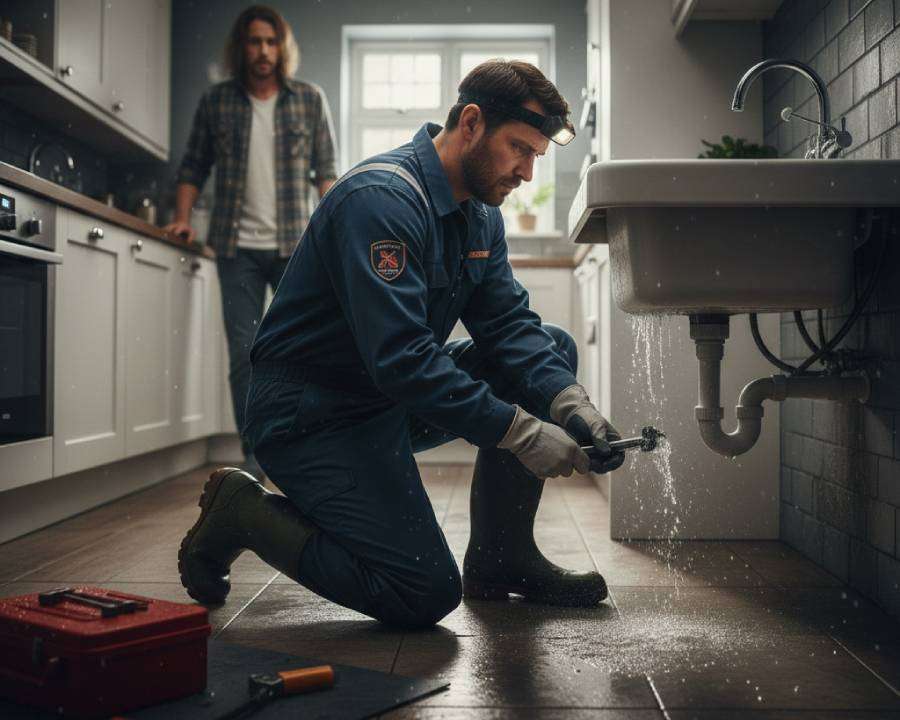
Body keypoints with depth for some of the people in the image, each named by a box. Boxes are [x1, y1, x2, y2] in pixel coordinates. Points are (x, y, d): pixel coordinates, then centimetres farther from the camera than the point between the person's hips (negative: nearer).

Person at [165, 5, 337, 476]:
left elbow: (325, 169, 4)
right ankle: (252, 458, 10)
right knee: (244, 354, 2)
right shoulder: (216, 102, 7)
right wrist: (183, 217, 0)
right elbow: (193, 166, 12)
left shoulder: (310, 100, 5)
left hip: (295, 245, -1)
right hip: (238, 247, 1)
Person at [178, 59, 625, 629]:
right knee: (426, 594, -17)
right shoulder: (382, 198, -23)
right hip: (313, 416, -9)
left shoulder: (481, 215, 7)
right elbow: (400, 358, -31)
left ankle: (501, 559, 7)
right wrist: (520, 432, -31)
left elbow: (510, 324, 1)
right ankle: (245, 513, 2)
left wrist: (570, 403, -18)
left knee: (552, 348, 1)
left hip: (394, 401, 10)